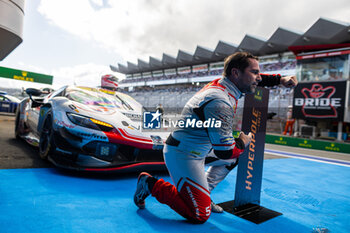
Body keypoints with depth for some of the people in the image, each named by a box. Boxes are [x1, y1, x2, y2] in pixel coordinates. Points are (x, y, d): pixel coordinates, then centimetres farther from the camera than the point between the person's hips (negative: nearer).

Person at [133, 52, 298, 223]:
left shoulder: (223, 83, 0)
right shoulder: (219, 101, -28)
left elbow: (256, 80, 21)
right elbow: (224, 150, -27)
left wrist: (280, 80, 8)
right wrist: (242, 142, -7)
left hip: (199, 147, 10)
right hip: (182, 156, -10)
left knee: (233, 157, 23)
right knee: (200, 215, -6)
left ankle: (202, 193, 22)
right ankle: (150, 183, 5)